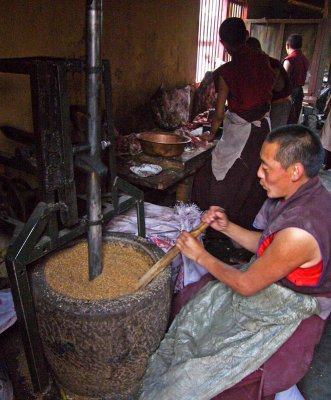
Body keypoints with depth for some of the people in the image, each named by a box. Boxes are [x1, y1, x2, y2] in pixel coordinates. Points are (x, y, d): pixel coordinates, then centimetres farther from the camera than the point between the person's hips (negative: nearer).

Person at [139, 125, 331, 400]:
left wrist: (201, 256, -11)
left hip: (279, 312, -8)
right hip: (266, 281, 8)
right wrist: (227, 227, -6)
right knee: (188, 323, 12)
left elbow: (246, 285, -22)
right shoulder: (309, 194, -8)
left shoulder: (298, 234, -37)